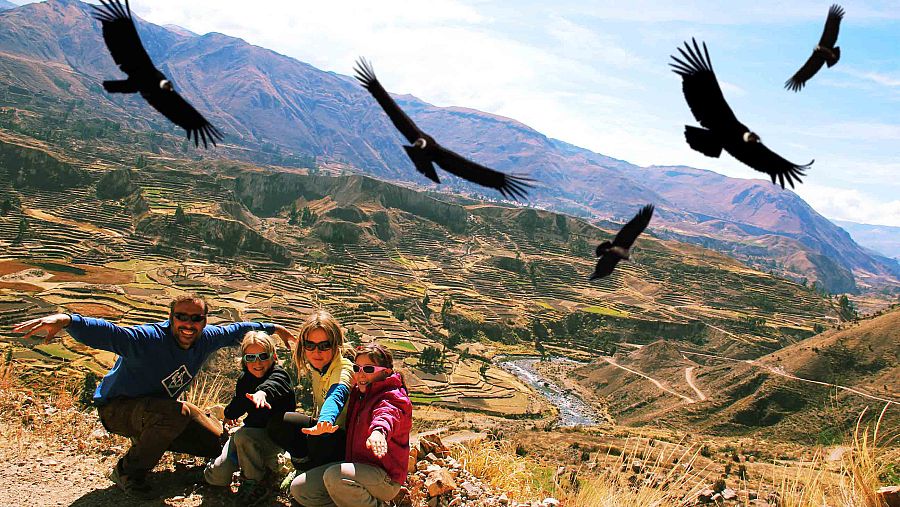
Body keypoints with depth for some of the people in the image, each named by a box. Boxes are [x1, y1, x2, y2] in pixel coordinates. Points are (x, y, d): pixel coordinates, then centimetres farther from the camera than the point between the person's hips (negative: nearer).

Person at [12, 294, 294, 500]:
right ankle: (128, 471, -13)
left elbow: (236, 330, 7)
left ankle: (148, 442, 22)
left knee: (218, 442, 6)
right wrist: (68, 320, -67)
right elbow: (104, 333, -49)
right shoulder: (147, 340, -32)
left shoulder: (205, 339, -12)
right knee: (177, 413, -38)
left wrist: (274, 328, 13)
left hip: (159, 410, 7)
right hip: (117, 407, -7)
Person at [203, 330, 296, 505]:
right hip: (251, 432, 7)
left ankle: (255, 485, -16)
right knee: (215, 476, -3)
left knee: (243, 435, -37)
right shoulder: (244, 379, 1)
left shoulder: (278, 374, -20)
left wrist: (263, 392, -68)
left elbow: (273, 384, -47)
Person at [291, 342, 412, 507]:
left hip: (386, 478, -9)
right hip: (358, 466, 9)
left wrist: (379, 431, -65)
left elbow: (387, 414, -43)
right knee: (299, 488, 4)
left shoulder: (392, 398, -15)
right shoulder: (358, 393, 12)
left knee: (334, 476, -35)